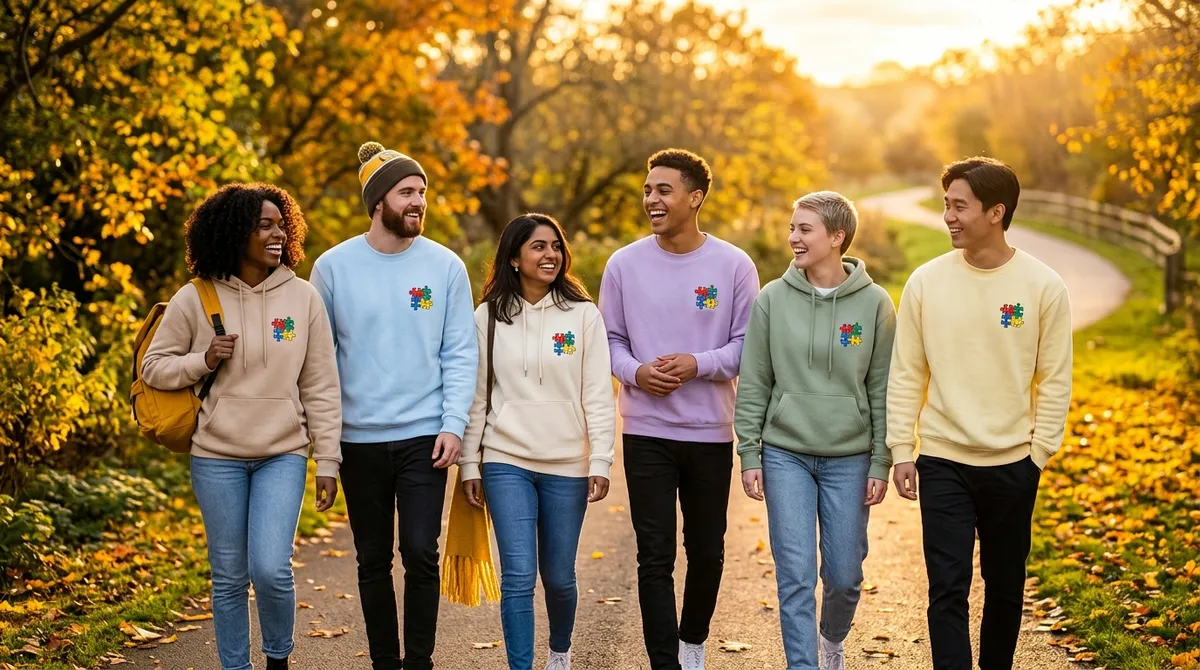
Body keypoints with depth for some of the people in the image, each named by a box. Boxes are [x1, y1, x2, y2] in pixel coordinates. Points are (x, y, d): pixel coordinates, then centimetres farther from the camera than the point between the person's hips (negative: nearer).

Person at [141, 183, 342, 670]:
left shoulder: (303, 297, 0)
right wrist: (202, 361, -13)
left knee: (272, 570, -11)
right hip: (217, 457, 0)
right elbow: (153, 366, 6)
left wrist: (327, 462, 0)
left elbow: (321, 389, 2)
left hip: (283, 455, 0)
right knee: (229, 577, 7)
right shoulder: (194, 299, -3)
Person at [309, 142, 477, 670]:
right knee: (373, 560, 10)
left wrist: (454, 425, -9)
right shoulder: (333, 267, 0)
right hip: (359, 439, 1)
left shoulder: (445, 266, -1)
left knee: (421, 554, -6)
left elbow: (461, 354, 0)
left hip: (425, 435, -1)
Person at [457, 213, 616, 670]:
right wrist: (469, 463, 3)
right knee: (519, 576, -8)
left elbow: (599, 396, -2)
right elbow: (477, 396, 6)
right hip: (506, 461, 0)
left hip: (567, 465, 0)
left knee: (558, 575, 10)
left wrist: (601, 462, -7)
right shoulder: (488, 317, 3)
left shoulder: (583, 314, 0)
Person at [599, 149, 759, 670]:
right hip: (646, 432, 0)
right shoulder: (624, 264, 0)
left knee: (707, 551, 15)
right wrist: (635, 372, -14)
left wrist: (698, 364, -18)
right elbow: (610, 340, 6)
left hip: (711, 433, 0)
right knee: (655, 557, -3)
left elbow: (748, 345, -3)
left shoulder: (733, 265, -4)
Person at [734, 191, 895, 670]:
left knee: (844, 575, 9)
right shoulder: (773, 299, -1)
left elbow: (883, 391, -1)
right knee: (796, 576, -3)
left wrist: (881, 464, -3)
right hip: (785, 454, 0)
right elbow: (753, 384, 2)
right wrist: (749, 455, -2)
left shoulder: (874, 303, -3)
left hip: (849, 458, 0)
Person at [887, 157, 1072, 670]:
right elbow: (905, 374, 2)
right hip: (942, 461, 0)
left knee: (1005, 585, 14)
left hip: (1013, 464, 0)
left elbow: (1054, 380, -1)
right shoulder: (926, 282, -2)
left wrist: (1040, 452, -4)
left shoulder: (1043, 286, -5)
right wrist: (901, 451, -2)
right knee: (947, 588, -5)